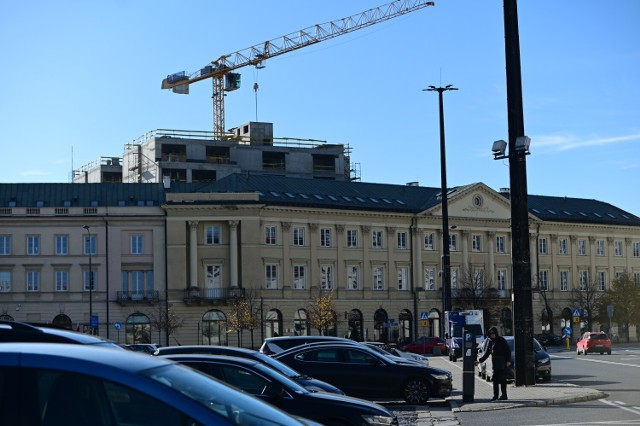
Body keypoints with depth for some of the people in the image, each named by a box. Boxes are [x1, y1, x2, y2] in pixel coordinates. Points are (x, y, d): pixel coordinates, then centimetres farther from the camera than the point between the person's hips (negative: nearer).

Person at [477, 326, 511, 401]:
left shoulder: (501, 340, -5)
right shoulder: (491, 342, 15)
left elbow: (508, 350, -7)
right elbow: (487, 353, 20)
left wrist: (508, 360, -15)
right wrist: (480, 360, 14)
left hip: (502, 362, -6)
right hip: (495, 363, 6)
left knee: (502, 379, -5)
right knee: (495, 379, 4)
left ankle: (504, 395, -1)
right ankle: (495, 395, 8)